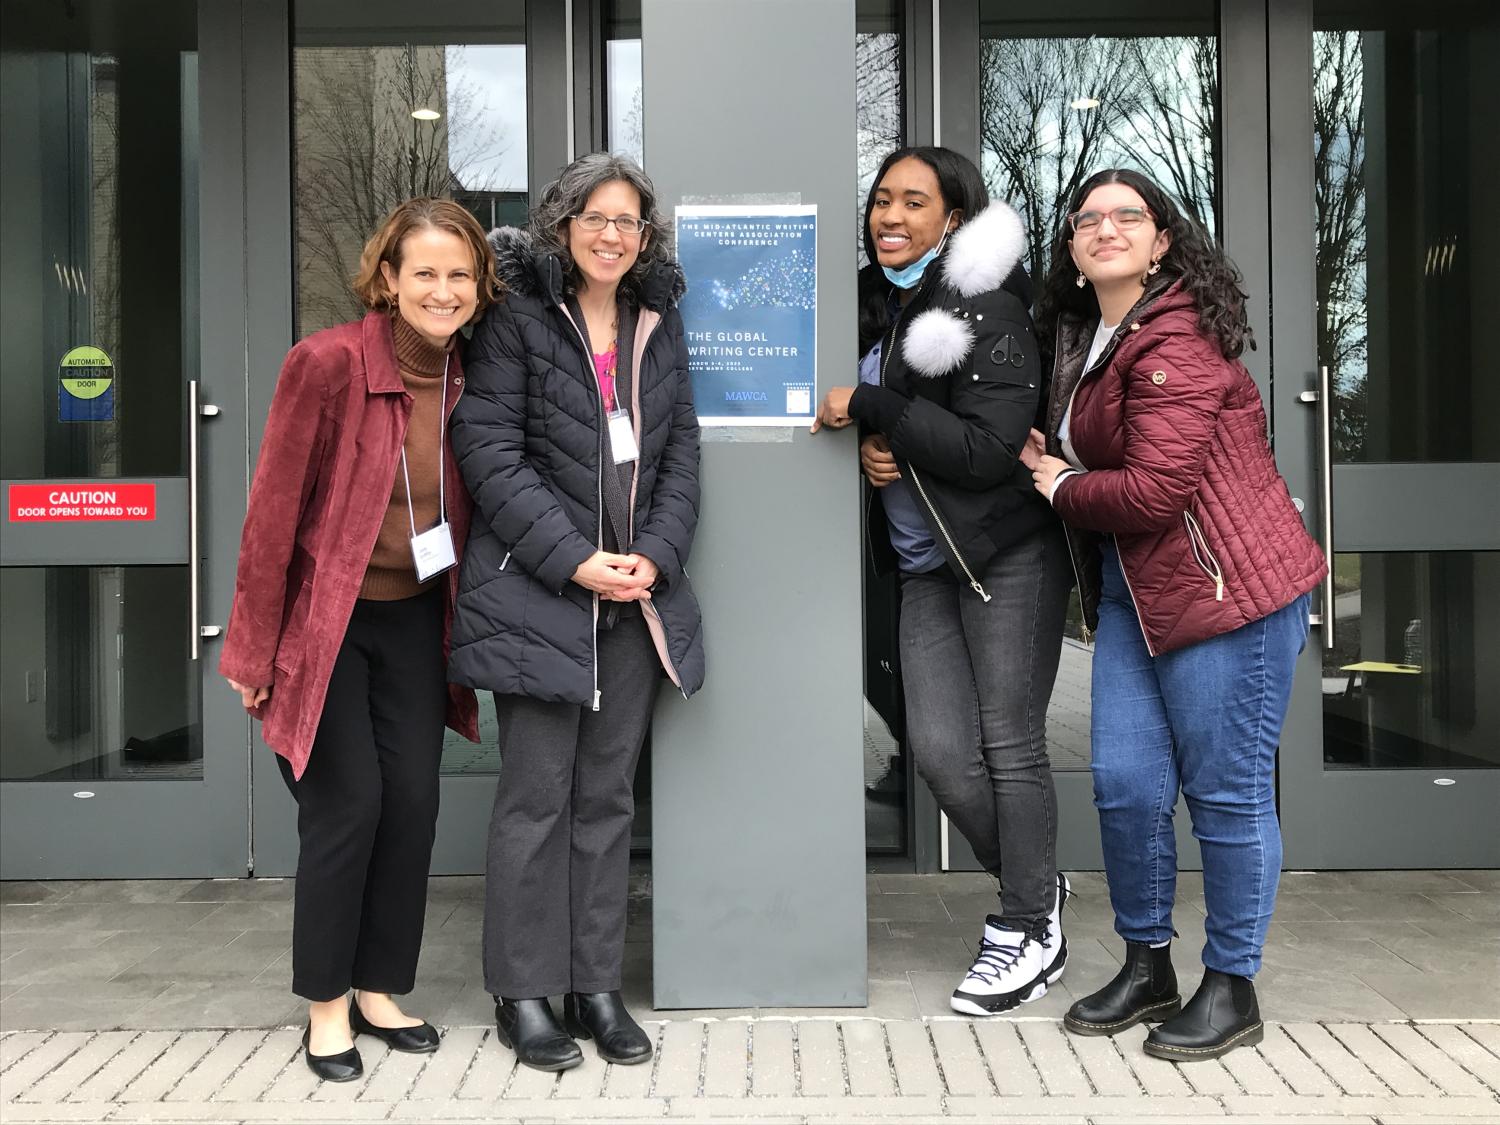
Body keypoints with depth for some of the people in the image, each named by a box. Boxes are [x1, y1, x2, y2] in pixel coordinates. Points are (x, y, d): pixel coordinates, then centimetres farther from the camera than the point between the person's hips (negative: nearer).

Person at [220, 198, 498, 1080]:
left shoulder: (468, 380, -2)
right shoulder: (329, 363, -18)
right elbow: (274, 509, -14)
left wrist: (464, 627, 8)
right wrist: (254, 650, -10)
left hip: (415, 619, 5)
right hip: (326, 620, -5)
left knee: (414, 802, 5)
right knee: (348, 804, -5)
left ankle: (380, 990, 23)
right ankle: (325, 1006, 15)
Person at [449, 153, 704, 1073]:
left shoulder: (660, 325, 13)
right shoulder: (518, 317, -3)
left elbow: (681, 452, 10)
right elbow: (490, 452, -9)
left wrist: (656, 555, -5)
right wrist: (573, 560, -15)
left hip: (639, 592, 5)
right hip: (538, 587, -5)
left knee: (609, 795, 10)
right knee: (538, 794, 1)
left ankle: (599, 985, 20)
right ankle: (526, 993, 14)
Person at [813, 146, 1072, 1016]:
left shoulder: (986, 311, -12)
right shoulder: (876, 305, 10)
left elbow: (987, 451, -20)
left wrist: (870, 407, -19)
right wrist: (872, 447, -2)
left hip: (1010, 556, -7)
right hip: (927, 564, 7)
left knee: (1010, 746, -2)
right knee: (939, 750, 2)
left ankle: (1029, 936, 13)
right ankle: (1038, 889, 26)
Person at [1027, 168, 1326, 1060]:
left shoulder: (1175, 341, -15)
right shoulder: (1083, 339, 14)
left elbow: (1155, 490, -21)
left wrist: (1061, 487, -5)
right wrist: (1054, 462, 5)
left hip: (1229, 589, -8)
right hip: (1132, 592, 8)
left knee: (1227, 793, 1)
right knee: (1126, 784, 6)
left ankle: (1232, 988, 17)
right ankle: (1147, 966, 25)